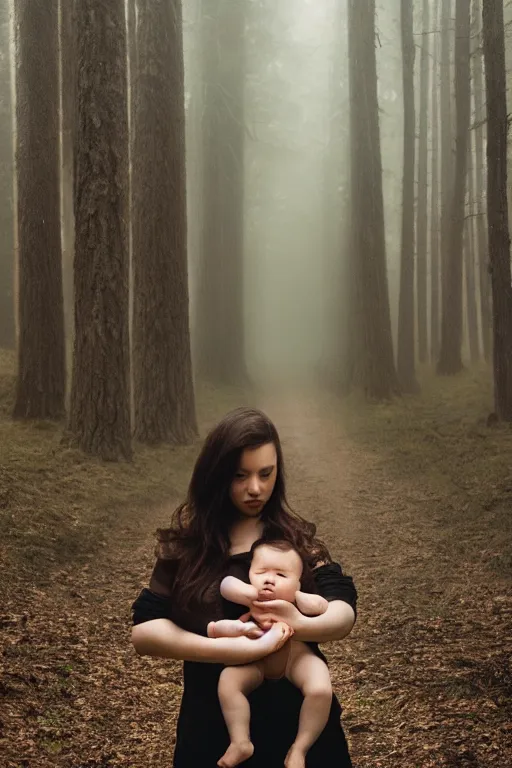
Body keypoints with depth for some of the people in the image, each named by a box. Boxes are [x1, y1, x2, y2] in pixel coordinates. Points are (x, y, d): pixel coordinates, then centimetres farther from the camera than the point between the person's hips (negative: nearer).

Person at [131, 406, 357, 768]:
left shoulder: (297, 537, -1)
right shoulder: (187, 544, -5)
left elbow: (343, 612, -12)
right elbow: (144, 632, -14)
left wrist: (301, 625, -34)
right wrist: (237, 649, -26)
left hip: (300, 723, 1)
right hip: (213, 728, -1)